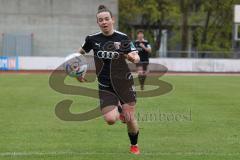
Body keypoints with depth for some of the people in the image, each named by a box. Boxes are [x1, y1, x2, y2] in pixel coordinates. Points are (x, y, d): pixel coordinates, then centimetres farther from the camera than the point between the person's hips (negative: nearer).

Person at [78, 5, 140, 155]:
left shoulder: (122, 38, -8)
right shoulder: (92, 39, -3)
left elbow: (137, 57, -13)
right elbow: (81, 52, 16)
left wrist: (133, 57, -35)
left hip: (124, 82, -1)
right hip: (105, 85, 1)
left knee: (130, 119, -2)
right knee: (110, 119, -14)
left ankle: (134, 145, 28)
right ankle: (119, 109, 25)